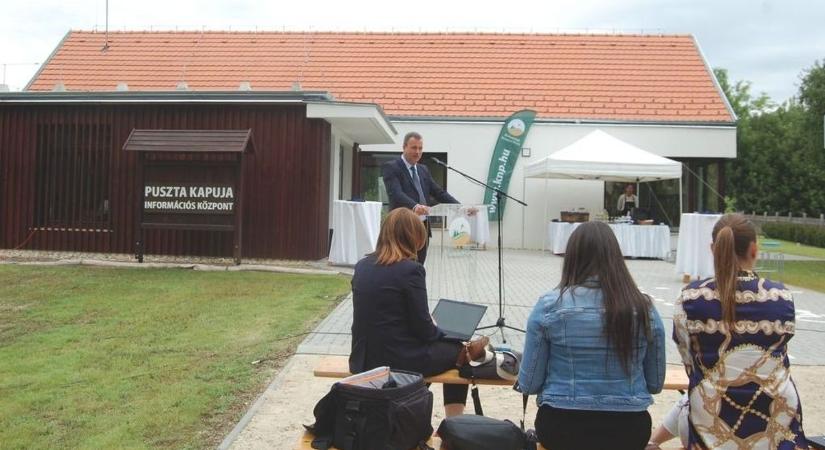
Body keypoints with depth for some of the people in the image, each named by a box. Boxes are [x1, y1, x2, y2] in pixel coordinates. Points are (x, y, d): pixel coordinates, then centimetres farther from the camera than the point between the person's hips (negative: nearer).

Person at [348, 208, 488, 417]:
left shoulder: (362, 266, 4)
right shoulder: (410, 269, -15)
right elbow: (423, 329, -13)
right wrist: (440, 332, 9)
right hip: (399, 360, -7)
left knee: (439, 341, 28)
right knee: (458, 348, 18)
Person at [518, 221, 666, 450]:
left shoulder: (549, 306, -11)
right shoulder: (644, 309, -5)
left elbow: (529, 384, -7)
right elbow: (655, 384, 5)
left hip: (562, 428, -1)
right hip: (628, 430, 2)